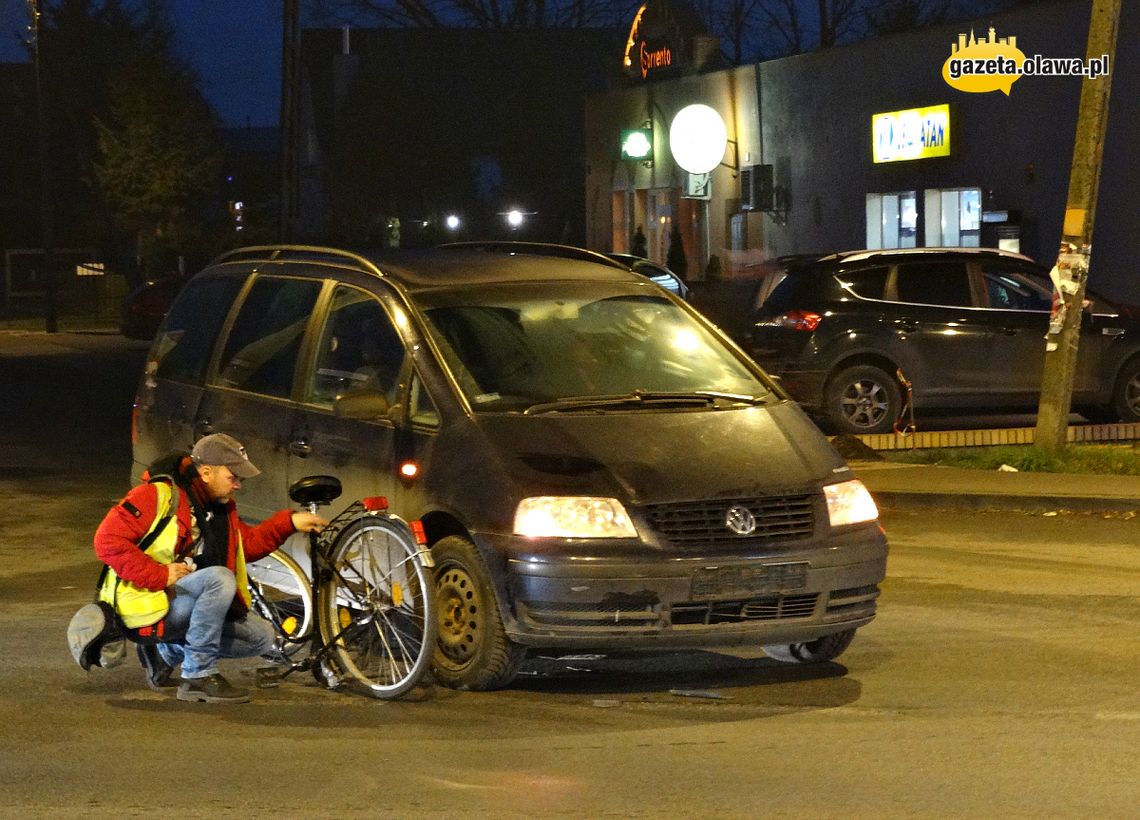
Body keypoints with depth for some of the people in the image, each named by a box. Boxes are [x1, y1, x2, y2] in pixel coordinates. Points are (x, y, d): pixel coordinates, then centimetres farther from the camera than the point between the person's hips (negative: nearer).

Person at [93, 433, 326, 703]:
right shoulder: (158, 495, -17)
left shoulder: (220, 507, 11)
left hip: (188, 605, 9)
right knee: (220, 578, -31)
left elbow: (248, 544, 21)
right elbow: (108, 541, -24)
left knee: (262, 637, 4)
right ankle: (198, 677, -22)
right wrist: (160, 575, -27)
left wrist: (289, 522, 8)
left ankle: (168, 652, 13)